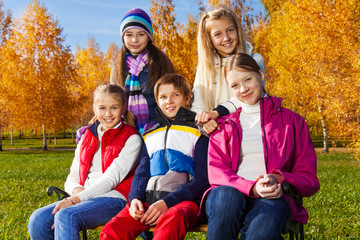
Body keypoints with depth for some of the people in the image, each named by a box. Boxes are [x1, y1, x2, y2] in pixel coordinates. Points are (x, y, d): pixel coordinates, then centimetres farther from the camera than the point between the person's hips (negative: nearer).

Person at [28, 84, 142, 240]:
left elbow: (111, 179, -10)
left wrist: (75, 199, -19)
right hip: (83, 198, 6)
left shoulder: (131, 139, 1)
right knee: (38, 219, -21)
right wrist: (77, 190, -7)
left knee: (66, 216, -33)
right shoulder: (87, 138, 19)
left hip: (114, 199, -6)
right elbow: (72, 179, 18)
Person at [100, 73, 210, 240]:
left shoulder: (198, 132, 8)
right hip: (149, 200, 4)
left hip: (183, 200, -3)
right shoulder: (151, 134, 23)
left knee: (171, 221, -40)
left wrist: (167, 202, -13)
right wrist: (134, 199, -3)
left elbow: (202, 180, 0)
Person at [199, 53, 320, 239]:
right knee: (226, 195, -37)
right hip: (230, 193, 1)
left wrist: (279, 179, -13)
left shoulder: (292, 121, 16)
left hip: (273, 198, -1)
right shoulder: (223, 126, 20)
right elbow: (217, 173, 5)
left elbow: (309, 179, 11)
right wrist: (252, 188, -16)